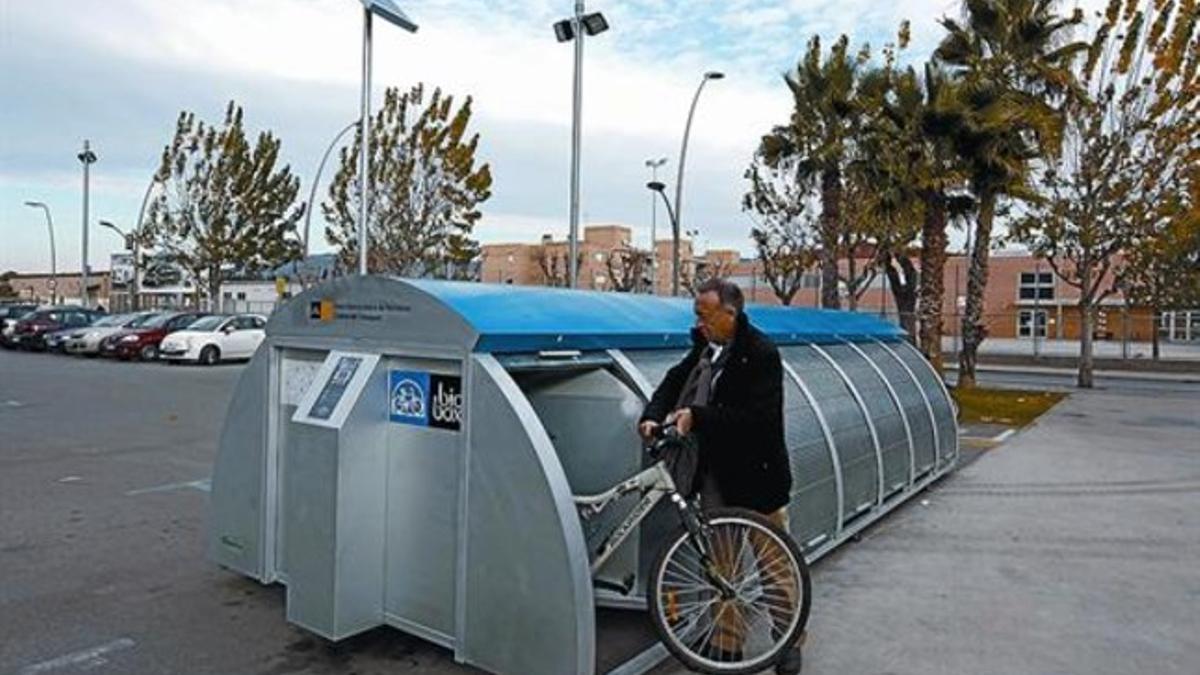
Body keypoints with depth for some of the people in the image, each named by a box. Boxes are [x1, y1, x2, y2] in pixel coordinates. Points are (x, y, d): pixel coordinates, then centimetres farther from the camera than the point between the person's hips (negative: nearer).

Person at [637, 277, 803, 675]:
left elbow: (756, 416, -26)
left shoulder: (761, 354, -18)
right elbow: (675, 381, 7)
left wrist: (697, 416, -29)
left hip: (754, 476, -6)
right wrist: (652, 416, -12)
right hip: (714, 476, 6)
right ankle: (728, 643, 31)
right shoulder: (705, 347, 4)